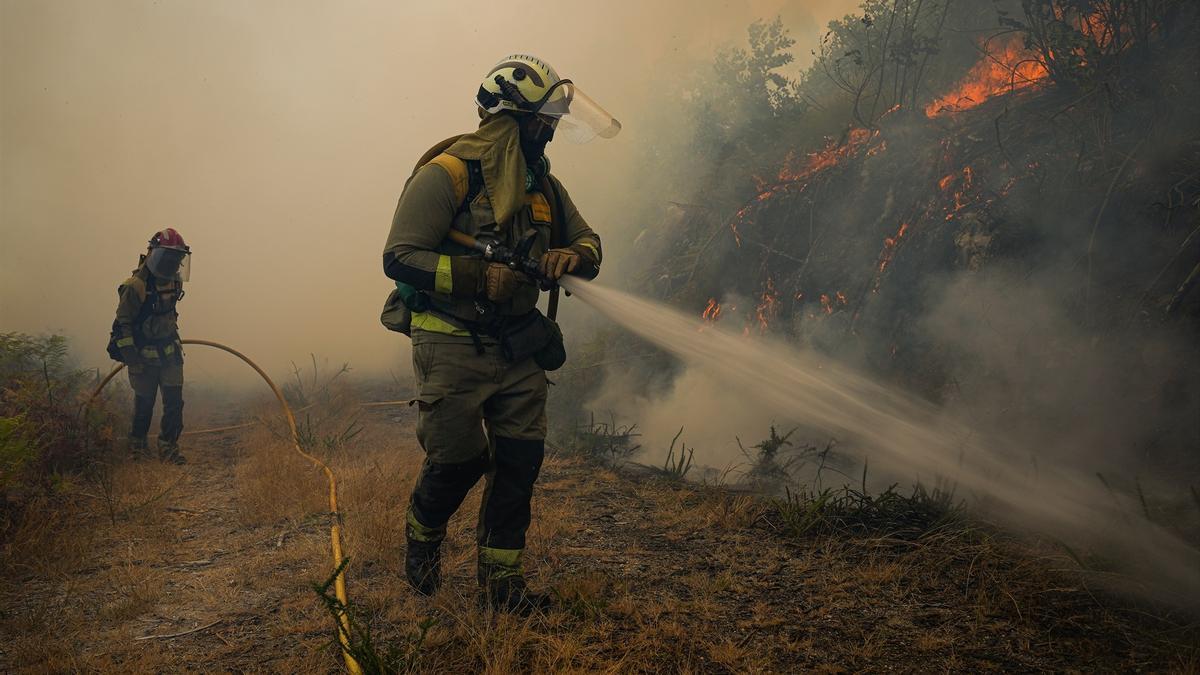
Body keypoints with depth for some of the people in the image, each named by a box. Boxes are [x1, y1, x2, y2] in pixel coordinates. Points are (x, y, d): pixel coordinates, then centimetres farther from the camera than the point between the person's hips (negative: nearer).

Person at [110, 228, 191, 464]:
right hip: (144, 356, -6)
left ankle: (168, 447, 10)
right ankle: (137, 444, 29)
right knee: (144, 403, 7)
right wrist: (131, 358, -18)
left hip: (169, 352, 6)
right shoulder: (136, 286, -21)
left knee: (174, 401, 0)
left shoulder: (173, 282, 1)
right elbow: (123, 323, -17)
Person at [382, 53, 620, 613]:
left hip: (517, 347, 6)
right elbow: (399, 258, -15)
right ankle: (422, 535, 32)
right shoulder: (447, 173, -12)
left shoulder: (544, 185, 9)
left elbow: (588, 242, 17)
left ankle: (501, 579, 15)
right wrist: (481, 277, -25)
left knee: (520, 459, 1)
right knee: (458, 458, -1)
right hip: (452, 345, -6)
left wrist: (572, 257, -9)